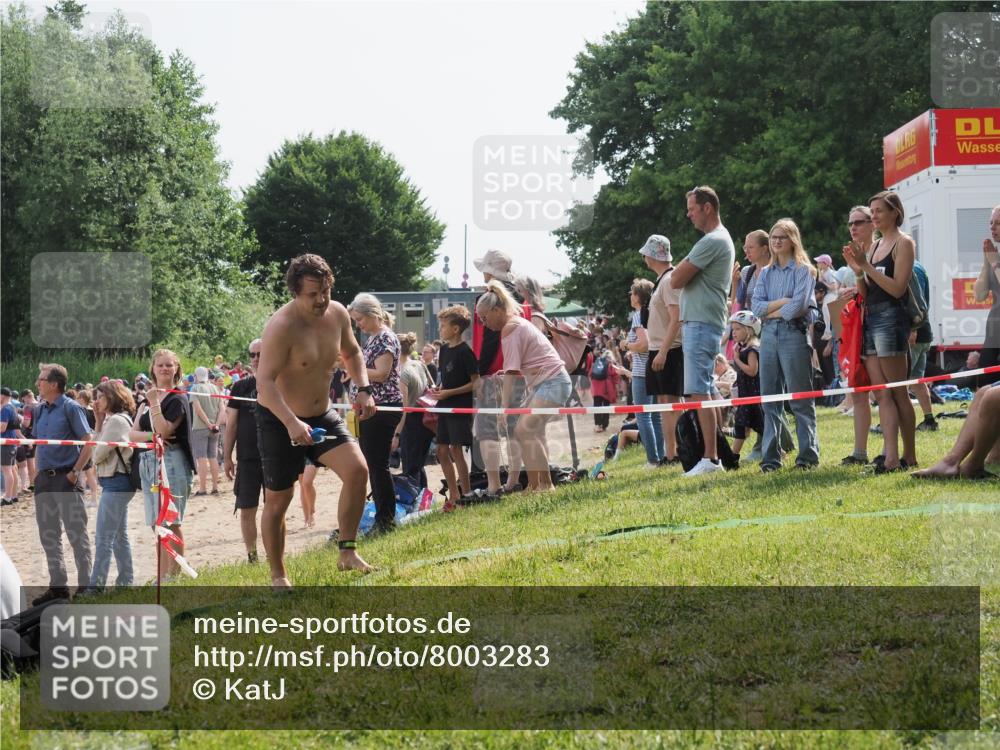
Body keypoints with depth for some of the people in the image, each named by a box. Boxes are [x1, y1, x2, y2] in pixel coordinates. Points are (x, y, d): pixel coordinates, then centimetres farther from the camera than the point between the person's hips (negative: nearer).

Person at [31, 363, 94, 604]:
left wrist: (76, 471, -15)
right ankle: (57, 585, 19)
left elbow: (89, 442, -11)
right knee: (48, 534, 10)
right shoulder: (40, 411, 12)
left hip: (66, 478, -7)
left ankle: (86, 586, 3)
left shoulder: (71, 408, -8)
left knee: (76, 534, -2)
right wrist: (38, 472, 11)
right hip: (44, 479, 7)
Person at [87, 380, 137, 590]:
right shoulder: (117, 419, 15)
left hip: (115, 483, -11)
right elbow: (99, 452, 13)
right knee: (119, 537, 14)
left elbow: (99, 454, -14)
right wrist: (99, 422, 6)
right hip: (118, 482, 11)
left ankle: (96, 587, -10)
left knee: (103, 538, -10)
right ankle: (125, 584, 19)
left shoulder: (116, 421, -15)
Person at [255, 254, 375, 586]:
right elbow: (265, 382, -33)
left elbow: (352, 353, 17)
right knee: (278, 500, 4)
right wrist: (292, 423, -44)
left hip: (323, 415, 5)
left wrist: (363, 388, 1)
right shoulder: (282, 326, -26)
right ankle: (278, 577, 20)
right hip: (279, 421, -5)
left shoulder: (337, 314, -4)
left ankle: (347, 552, -4)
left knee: (357, 470, -15)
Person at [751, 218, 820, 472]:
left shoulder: (803, 270, 1)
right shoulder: (766, 273, 16)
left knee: (800, 398, -4)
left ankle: (808, 455, -1)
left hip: (794, 334, -5)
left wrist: (770, 312, -1)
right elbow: (756, 307, 5)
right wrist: (781, 302, -8)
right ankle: (770, 457, 5)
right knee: (769, 398, 3)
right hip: (768, 335, 5)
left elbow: (799, 306, -11)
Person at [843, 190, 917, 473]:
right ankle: (891, 456, -5)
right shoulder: (874, 246, 18)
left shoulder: (903, 243, -4)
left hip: (891, 319, -8)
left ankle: (909, 457, -1)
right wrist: (857, 270, 0)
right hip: (870, 319, 8)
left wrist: (866, 266, -15)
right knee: (882, 394, 0)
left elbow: (897, 288, -14)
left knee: (898, 393, -5)